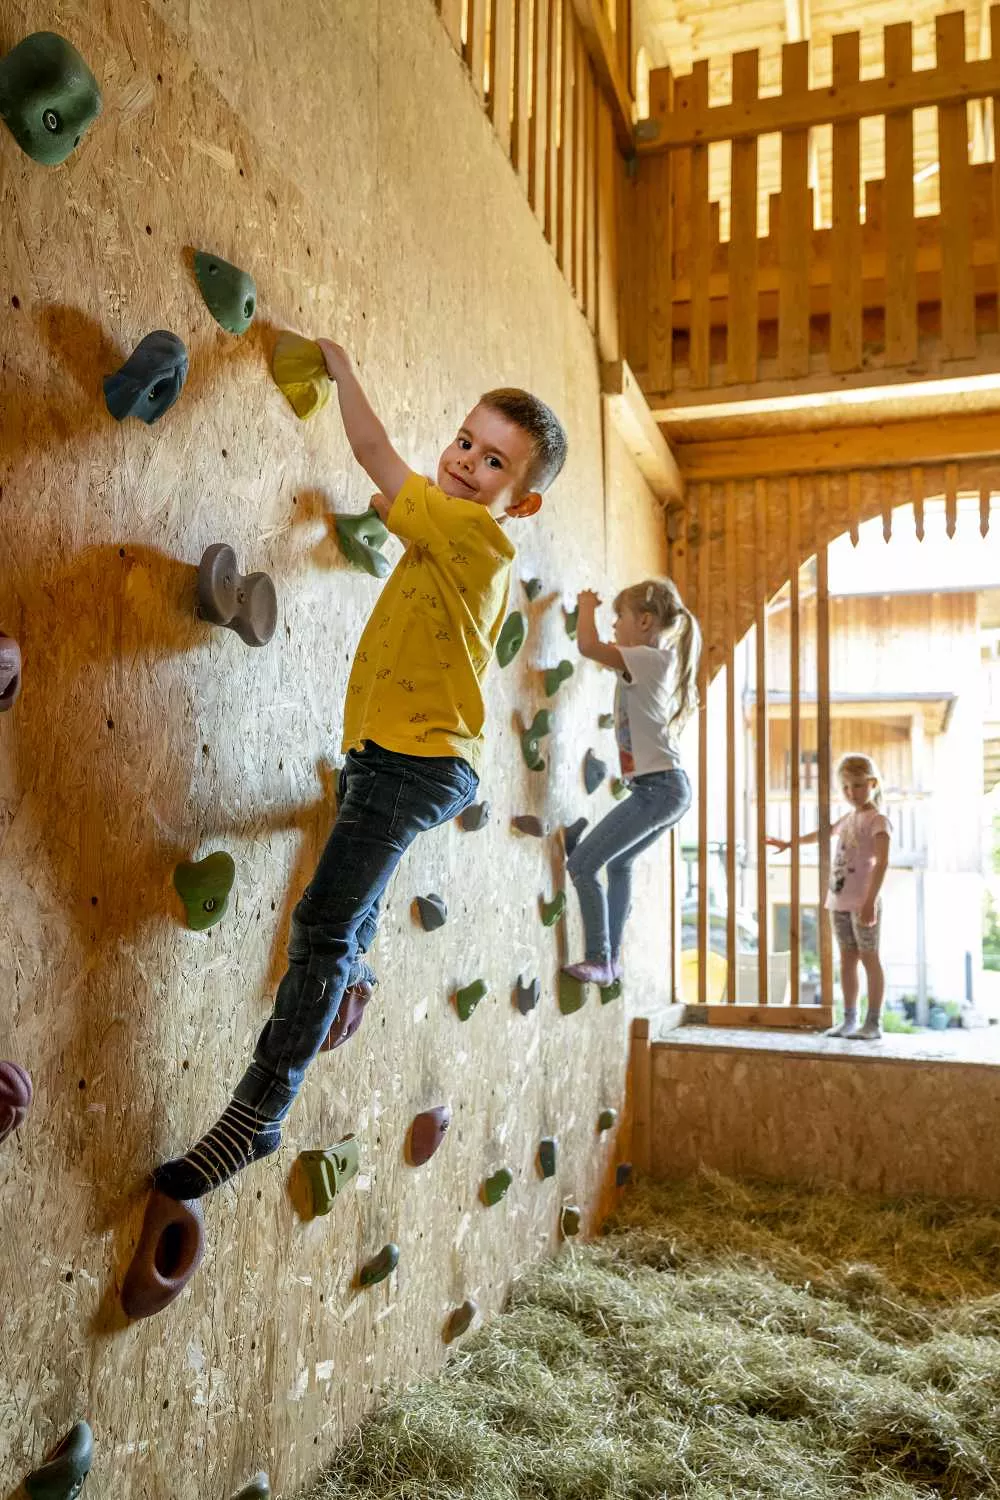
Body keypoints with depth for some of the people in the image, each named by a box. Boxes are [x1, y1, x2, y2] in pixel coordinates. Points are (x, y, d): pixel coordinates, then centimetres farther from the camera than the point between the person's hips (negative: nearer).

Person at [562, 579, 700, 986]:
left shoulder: (646, 658, -12)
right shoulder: (655, 662, 15)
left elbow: (587, 645, -22)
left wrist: (587, 605, -5)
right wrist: (618, 651, 24)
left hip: (657, 788, -10)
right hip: (670, 788, 10)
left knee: (581, 864, -7)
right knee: (619, 863, 25)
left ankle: (598, 961, 0)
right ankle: (611, 959, 30)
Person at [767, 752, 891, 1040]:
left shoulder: (878, 821, -8)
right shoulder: (849, 818, 16)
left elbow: (881, 863, -17)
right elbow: (821, 834, 35)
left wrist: (871, 901, -25)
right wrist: (790, 843, 45)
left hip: (862, 901, -8)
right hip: (840, 900, 8)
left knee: (869, 957, -3)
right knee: (847, 959, 10)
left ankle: (873, 1023, 1)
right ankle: (849, 1019, 16)